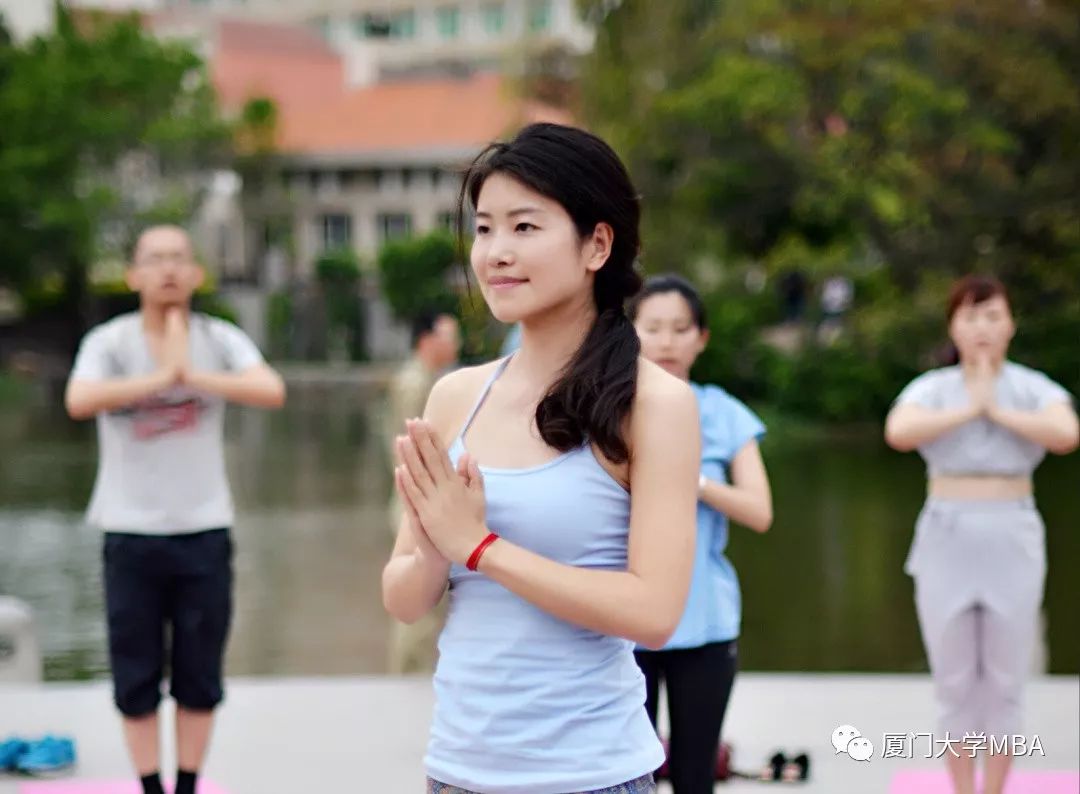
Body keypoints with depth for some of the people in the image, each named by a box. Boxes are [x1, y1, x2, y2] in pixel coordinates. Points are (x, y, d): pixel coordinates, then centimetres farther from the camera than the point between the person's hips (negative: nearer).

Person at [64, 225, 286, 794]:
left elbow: (272, 392, -19)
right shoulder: (109, 342, -5)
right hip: (131, 533, -1)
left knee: (199, 677, 8)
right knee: (136, 677, 4)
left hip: (204, 532, 1)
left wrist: (194, 375, -28)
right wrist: (161, 377, -28)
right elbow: (79, 401, -26)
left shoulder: (221, 340, -1)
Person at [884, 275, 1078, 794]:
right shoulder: (932, 388, -2)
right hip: (946, 539, 0)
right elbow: (898, 433, -23)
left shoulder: (1034, 388, -2)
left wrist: (999, 411, -16)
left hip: (1013, 540, 0)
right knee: (954, 682, 8)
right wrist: (968, 409, -18)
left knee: (1005, 682, 8)